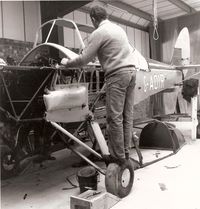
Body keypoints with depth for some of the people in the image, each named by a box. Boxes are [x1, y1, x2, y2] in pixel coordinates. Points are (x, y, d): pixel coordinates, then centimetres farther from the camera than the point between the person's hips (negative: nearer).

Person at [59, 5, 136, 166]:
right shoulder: (119, 28, 20)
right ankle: (125, 152, 15)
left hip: (117, 74, -8)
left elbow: (84, 59, -7)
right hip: (131, 70, 8)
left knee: (115, 117, -4)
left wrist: (67, 63, 10)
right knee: (127, 115, 8)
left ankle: (118, 156, 1)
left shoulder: (98, 33, -5)